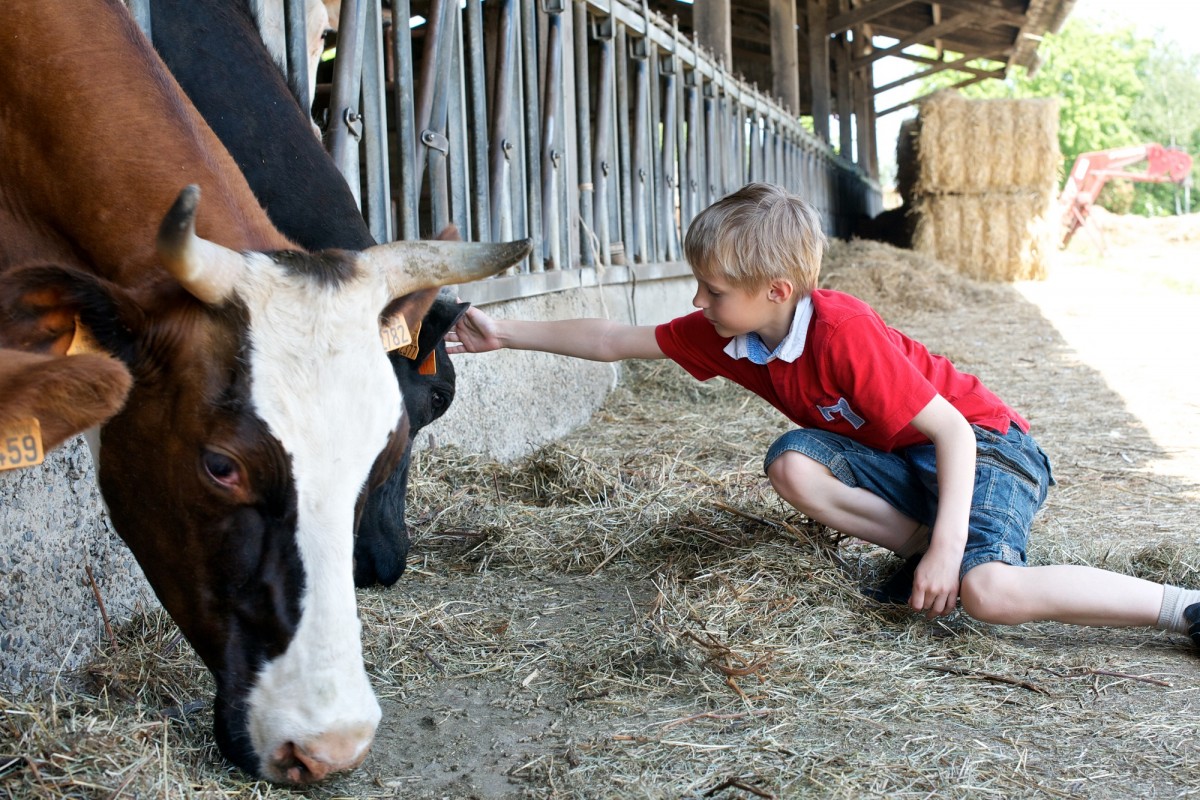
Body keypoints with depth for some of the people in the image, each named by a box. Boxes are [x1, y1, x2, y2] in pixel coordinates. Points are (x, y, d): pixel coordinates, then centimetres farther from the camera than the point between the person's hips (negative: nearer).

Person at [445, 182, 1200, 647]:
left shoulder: (843, 333, -30)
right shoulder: (726, 335, -8)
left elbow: (949, 429, -27)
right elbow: (615, 341, 0)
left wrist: (948, 548, -33)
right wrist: (507, 333, -3)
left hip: (985, 444, -7)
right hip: (902, 459, 7)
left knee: (989, 592, -32)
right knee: (793, 462, -19)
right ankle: (923, 548, -5)